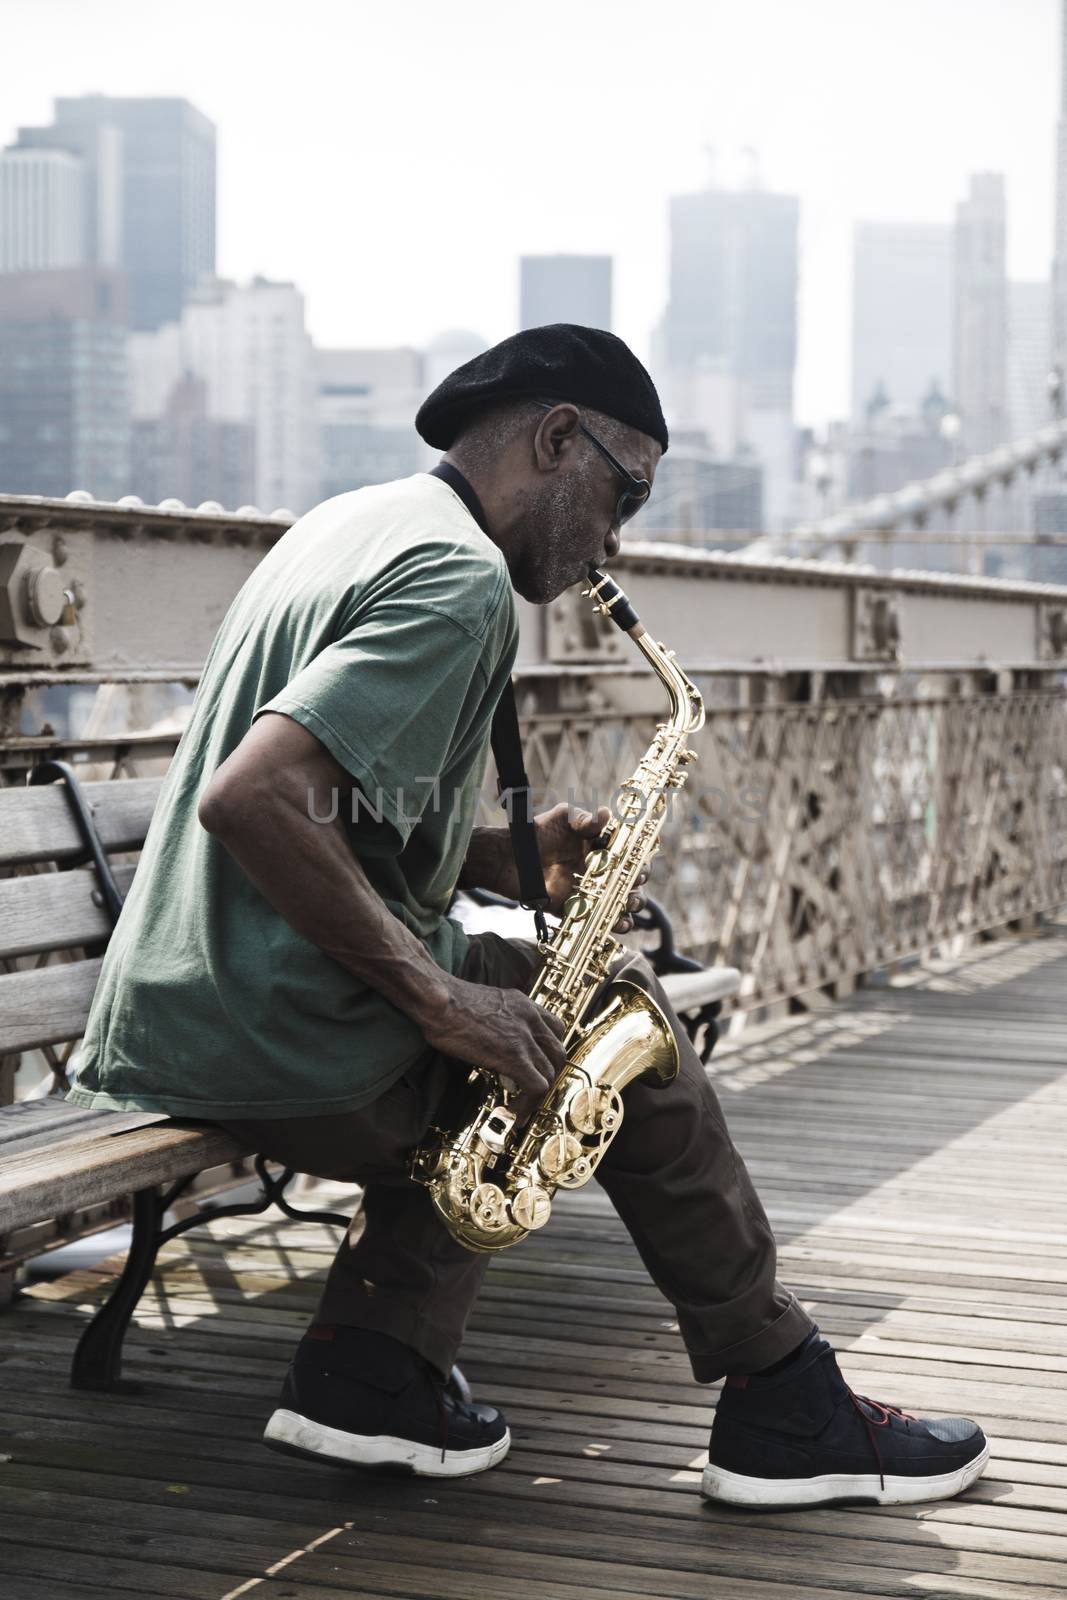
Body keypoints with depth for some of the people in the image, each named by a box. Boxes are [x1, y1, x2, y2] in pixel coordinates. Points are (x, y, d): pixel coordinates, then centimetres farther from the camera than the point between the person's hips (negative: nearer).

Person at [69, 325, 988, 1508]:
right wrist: (439, 998, -23)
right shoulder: (457, 577, -15)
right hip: (280, 1047, -9)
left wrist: (503, 854, 9)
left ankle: (364, 1373, 14)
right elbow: (250, 796, -29)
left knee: (506, 1041, 26)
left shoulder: (353, 526, 16)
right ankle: (785, 1411, 15)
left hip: (169, 1028, 9)